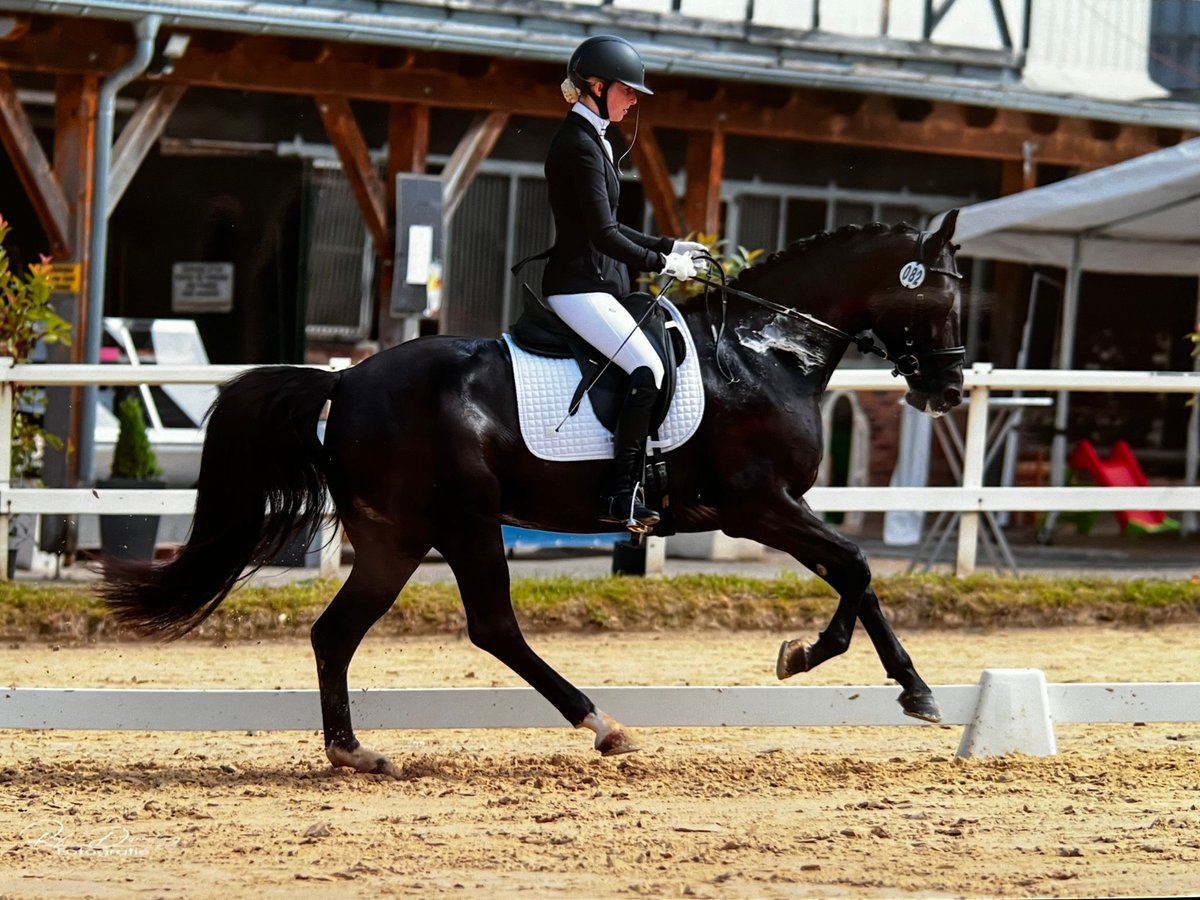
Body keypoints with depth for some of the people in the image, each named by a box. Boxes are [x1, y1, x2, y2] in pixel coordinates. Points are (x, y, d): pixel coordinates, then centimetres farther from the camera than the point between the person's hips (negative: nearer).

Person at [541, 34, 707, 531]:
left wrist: (669, 246, 16)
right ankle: (621, 497, -20)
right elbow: (602, 234, -19)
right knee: (648, 371, -21)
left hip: (596, 283, 11)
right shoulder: (580, 144, -15)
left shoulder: (590, 139, 17)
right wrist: (662, 262, -11)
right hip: (579, 285, -11)